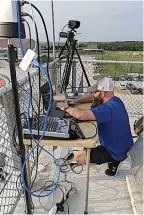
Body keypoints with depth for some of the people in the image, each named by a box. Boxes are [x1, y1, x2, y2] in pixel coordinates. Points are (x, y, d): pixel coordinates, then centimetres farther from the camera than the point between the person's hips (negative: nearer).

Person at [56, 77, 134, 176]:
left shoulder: (108, 109, -34)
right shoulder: (114, 100, -3)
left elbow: (80, 115, -43)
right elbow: (92, 97, 10)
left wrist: (66, 107, -24)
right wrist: (76, 101, -5)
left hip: (117, 153, -9)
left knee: (78, 157, -8)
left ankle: (113, 161, 4)